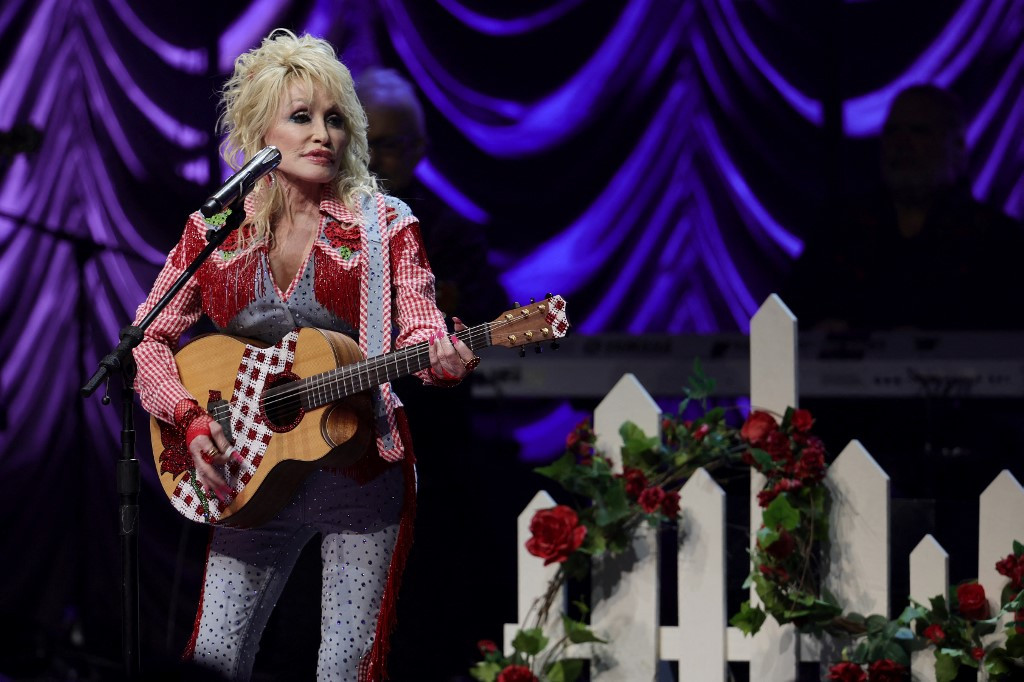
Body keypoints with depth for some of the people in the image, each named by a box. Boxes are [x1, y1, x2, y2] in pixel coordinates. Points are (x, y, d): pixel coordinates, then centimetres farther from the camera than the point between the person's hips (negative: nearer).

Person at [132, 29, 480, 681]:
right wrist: (191, 419, -11)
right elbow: (147, 340, 5)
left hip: (358, 471, -2)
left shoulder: (383, 224, -2)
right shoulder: (216, 230, 4)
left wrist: (443, 358, -36)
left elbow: (418, 326, -13)